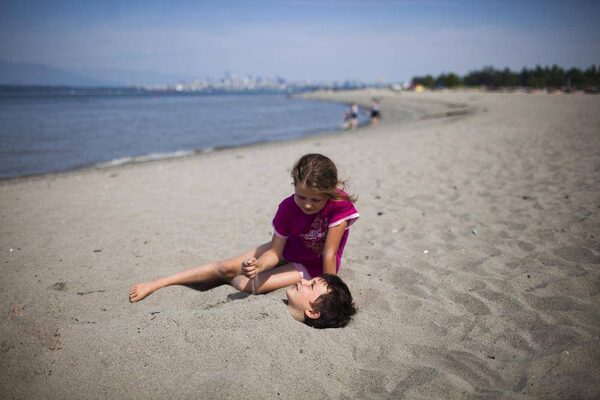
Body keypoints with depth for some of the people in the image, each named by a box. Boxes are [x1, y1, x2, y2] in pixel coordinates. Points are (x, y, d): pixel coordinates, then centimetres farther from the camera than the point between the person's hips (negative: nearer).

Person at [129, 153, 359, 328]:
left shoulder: (340, 206, -36)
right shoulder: (287, 207, -25)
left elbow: (329, 255, -29)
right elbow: (275, 252, -20)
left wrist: (331, 290, -27)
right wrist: (258, 265, -40)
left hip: (313, 266, -3)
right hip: (287, 248, 3)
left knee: (251, 285, -21)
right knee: (227, 267, -2)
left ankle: (228, 278, 16)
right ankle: (157, 284, 12)